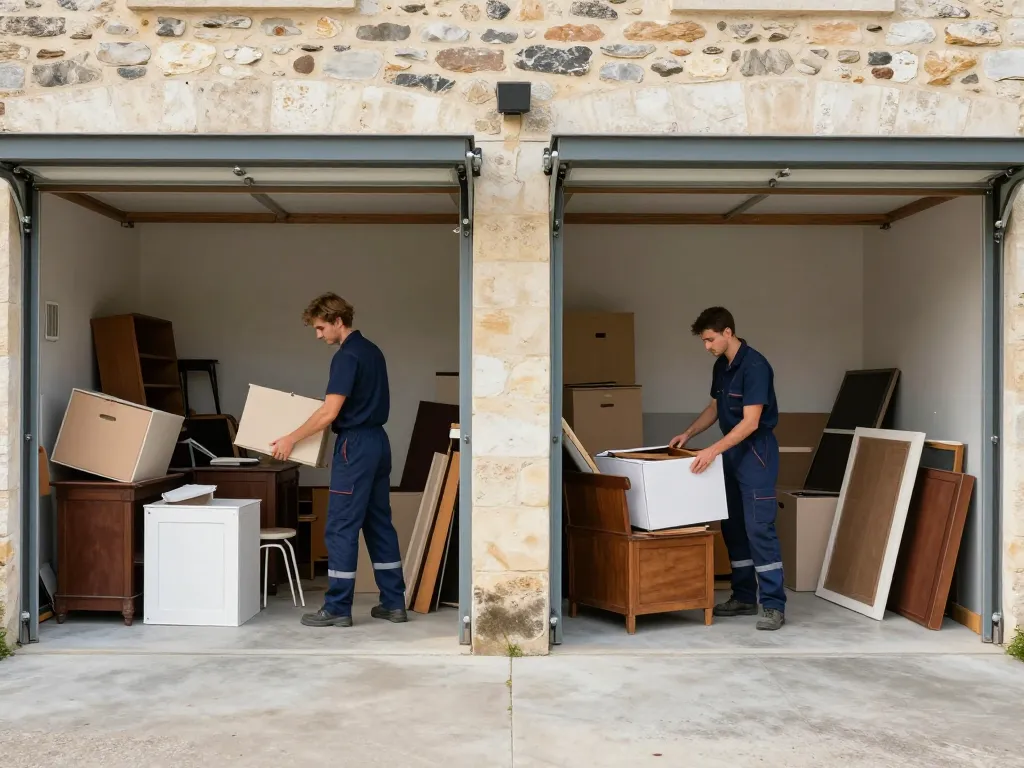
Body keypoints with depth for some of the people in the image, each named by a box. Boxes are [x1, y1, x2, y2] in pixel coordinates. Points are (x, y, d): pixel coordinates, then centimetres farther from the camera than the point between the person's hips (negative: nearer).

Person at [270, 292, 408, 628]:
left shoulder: (347, 356, -15)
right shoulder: (372, 350, 14)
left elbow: (329, 413, -20)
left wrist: (291, 439, -12)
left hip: (356, 446, -10)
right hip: (378, 441, 10)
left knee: (341, 527, -3)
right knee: (379, 524, 12)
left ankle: (338, 608, 3)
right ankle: (393, 602, 15)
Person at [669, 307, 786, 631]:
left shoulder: (755, 366, -19)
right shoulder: (721, 366, 9)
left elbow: (751, 422, -24)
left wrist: (713, 450, -28)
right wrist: (689, 433, 7)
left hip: (756, 452, -9)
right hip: (731, 452, 9)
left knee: (759, 528, -11)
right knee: (732, 528, 11)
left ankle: (774, 605, -6)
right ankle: (744, 597, 20)